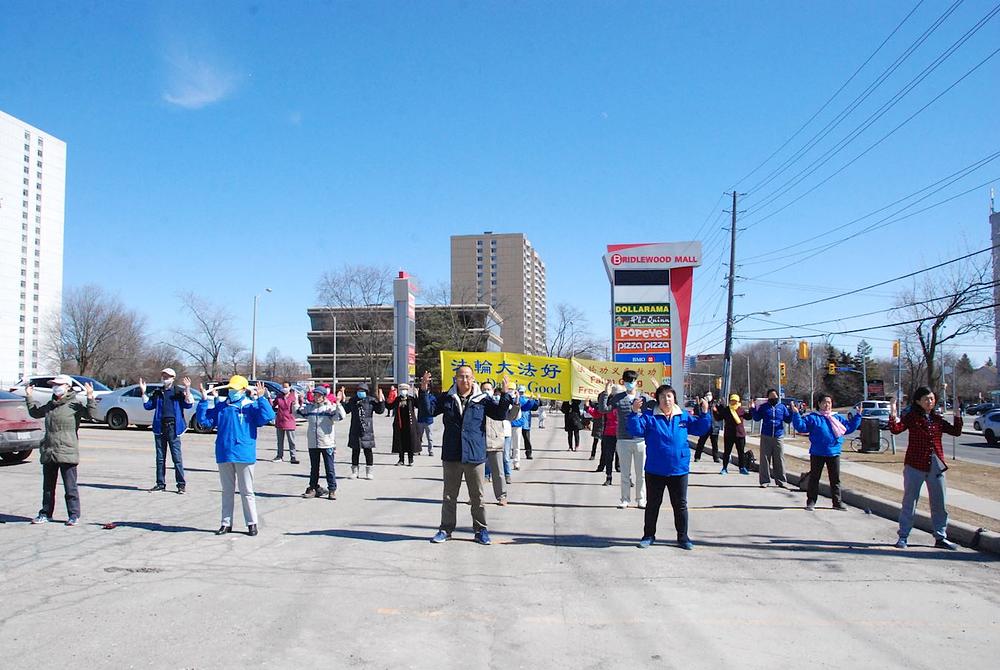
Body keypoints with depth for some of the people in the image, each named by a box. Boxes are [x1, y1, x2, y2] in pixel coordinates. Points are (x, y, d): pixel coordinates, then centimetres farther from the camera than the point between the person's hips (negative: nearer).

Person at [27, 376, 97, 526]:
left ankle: (74, 515, 4)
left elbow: (90, 413, -20)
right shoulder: (49, 405, 14)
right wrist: (29, 397, 30)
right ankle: (46, 514, 26)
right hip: (48, 453, 7)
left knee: (70, 486, -2)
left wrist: (90, 397, -31)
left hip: (67, 453, -7)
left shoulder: (74, 404, -6)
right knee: (48, 486, 15)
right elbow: (34, 412, 32)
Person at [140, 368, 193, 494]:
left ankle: (181, 484, -3)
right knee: (160, 457, 10)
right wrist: (143, 391, 5)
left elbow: (189, 404, -8)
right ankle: (160, 483, 17)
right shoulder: (157, 393, 16)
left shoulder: (178, 392, 3)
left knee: (177, 457, -7)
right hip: (159, 427, 5)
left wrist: (187, 389, -19)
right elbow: (147, 405, 14)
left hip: (173, 427, -5)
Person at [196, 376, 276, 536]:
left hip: (244, 455, -4)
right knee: (227, 491, 13)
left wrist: (261, 398, -21)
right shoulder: (220, 406, 9)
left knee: (247, 492, 4)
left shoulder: (252, 406, -2)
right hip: (224, 456, 4)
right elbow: (205, 421, 5)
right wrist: (204, 400, -3)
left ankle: (252, 523, 13)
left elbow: (268, 417, -16)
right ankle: (226, 523, 22)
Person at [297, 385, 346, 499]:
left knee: (330, 468, 1)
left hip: (327, 443, -4)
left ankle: (332, 490, 7)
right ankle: (313, 488, 25)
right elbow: (297, 413, 17)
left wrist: (338, 404, -26)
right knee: (314, 467, 15)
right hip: (312, 443, 4)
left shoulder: (329, 407, -5)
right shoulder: (309, 407, 7)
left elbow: (341, 416, -17)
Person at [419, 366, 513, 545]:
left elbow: (500, 414, -5)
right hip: (451, 456, 1)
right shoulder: (446, 398, 4)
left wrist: (505, 395, -18)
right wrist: (424, 391, -15)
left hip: (475, 456, -1)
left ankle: (481, 530, 20)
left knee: (477, 496, 8)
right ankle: (446, 529, 23)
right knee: (449, 495, 12)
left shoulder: (483, 400, 0)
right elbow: (429, 408, -1)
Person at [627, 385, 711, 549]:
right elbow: (636, 430, -16)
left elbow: (700, 429, 8)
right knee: (652, 504, 11)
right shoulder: (649, 416, -5)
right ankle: (649, 535, 24)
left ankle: (683, 537, 25)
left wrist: (704, 414, -7)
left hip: (679, 470, 2)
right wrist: (635, 413, -30)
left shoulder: (684, 416, 4)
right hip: (655, 471, -2)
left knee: (680, 505, 12)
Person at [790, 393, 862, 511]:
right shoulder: (812, 418, -1)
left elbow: (850, 427, 18)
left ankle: (837, 502, 20)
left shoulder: (838, 418, 11)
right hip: (817, 454, -3)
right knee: (814, 478, 4)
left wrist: (857, 416, 13)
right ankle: (811, 502, 11)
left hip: (834, 453, 3)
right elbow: (801, 426, -9)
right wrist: (796, 414, -20)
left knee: (835, 479, 9)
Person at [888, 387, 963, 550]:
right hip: (915, 465, -4)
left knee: (939, 503, 9)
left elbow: (956, 432, 8)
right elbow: (896, 429, -18)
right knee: (909, 501, 3)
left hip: (936, 466, 5)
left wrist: (957, 415, -1)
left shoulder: (937, 419, 10)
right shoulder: (911, 417, -5)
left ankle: (940, 538, 21)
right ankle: (903, 536, 10)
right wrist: (892, 414, -31)